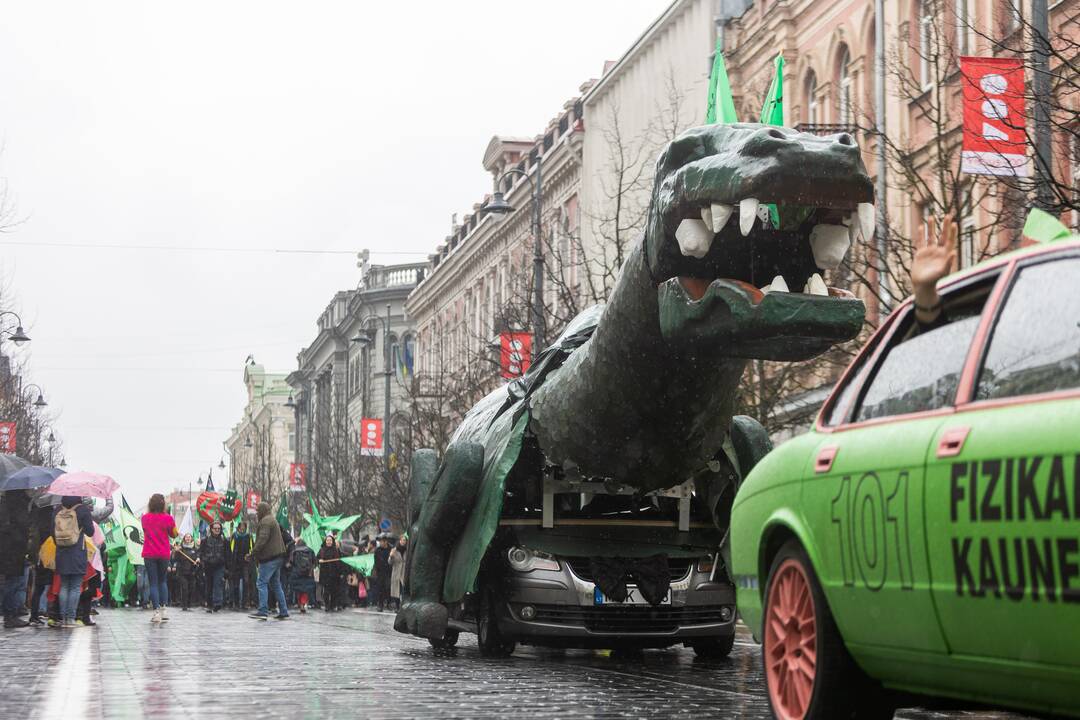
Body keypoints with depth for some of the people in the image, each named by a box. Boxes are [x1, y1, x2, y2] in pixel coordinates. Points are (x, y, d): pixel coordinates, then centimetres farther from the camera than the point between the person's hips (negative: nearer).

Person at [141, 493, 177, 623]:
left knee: (153, 583, 1)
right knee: (162, 581, 17)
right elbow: (174, 534, 1)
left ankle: (157, 612, -7)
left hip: (149, 555, 0)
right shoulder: (168, 518, -7)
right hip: (163, 554, 0)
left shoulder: (145, 518, -1)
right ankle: (164, 609, 11)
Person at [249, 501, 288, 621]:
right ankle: (283, 611, 12)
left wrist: (254, 551, -21)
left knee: (262, 583, -9)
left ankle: (263, 611, -15)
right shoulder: (272, 520, 22)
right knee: (276, 584, 13)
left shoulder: (265, 521, -10)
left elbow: (263, 538, -22)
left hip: (269, 557, -10)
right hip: (277, 556, 10)